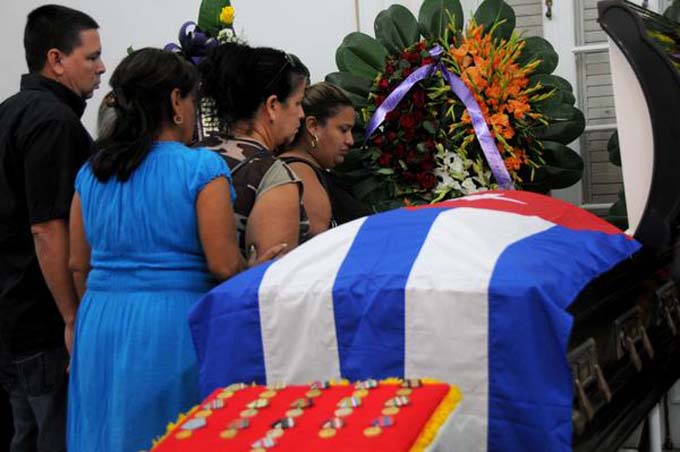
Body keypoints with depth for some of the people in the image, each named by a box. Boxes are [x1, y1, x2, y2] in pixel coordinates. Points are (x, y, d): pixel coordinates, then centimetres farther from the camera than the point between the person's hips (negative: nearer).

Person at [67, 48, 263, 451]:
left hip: (99, 325, 6)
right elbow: (224, 265, -14)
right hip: (174, 324, -5)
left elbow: (79, 265, 11)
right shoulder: (203, 168, -9)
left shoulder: (91, 173, 7)